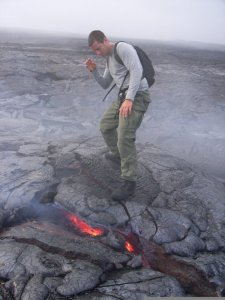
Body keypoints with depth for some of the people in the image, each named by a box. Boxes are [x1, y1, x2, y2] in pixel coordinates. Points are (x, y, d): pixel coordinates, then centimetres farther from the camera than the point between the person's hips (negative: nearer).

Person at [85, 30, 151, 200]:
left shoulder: (122, 47, -9)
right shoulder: (109, 59, 22)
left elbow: (137, 71, -22)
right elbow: (105, 85, 25)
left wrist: (129, 99, -30)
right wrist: (94, 70, 7)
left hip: (137, 97, -10)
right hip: (125, 97, 10)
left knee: (125, 138, -19)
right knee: (105, 126, 23)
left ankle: (129, 183, -11)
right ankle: (117, 154, 44)